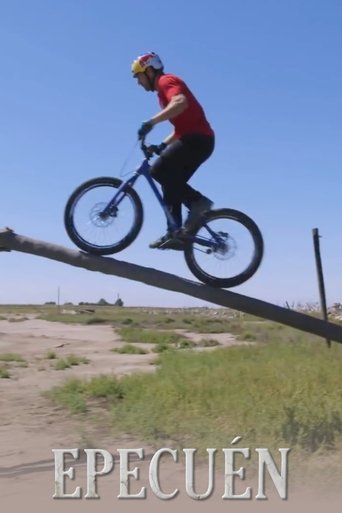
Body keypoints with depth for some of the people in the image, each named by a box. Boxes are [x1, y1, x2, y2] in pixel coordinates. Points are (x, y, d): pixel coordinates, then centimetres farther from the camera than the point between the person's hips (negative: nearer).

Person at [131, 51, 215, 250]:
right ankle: (175, 233, 8)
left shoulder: (166, 81, -3)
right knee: (172, 183, 9)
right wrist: (163, 145, 17)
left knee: (159, 171, -17)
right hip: (199, 140, 10)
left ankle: (198, 202, -14)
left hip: (196, 139, -10)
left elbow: (181, 103, -26)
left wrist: (151, 122, -29)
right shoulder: (165, 89, 27)